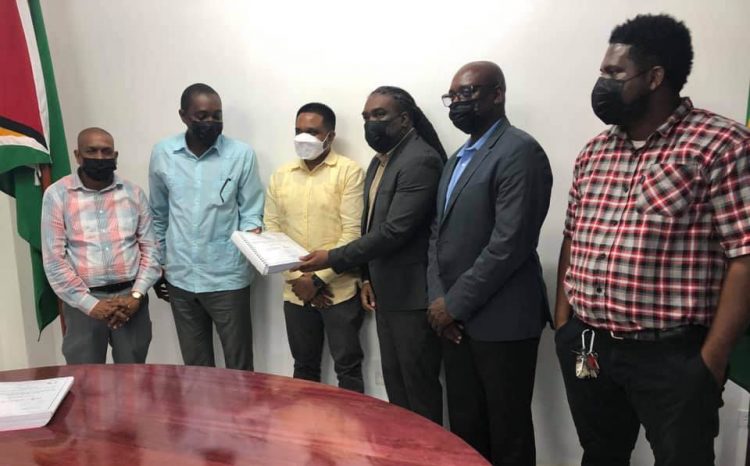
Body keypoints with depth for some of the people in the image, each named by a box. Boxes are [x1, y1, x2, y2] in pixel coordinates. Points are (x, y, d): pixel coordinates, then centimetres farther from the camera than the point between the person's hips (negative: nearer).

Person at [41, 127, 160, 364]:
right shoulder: (57, 195, -3)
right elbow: (54, 260, -6)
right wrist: (91, 304, -12)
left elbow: (150, 249, 4)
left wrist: (136, 295, -8)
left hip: (130, 296, 2)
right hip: (83, 301, -1)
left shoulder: (133, 193, 4)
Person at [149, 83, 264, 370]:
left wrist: (252, 236, -24)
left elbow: (251, 210, -2)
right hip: (180, 277, 3)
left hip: (227, 277, -3)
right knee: (194, 365, 16)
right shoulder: (162, 154, 2)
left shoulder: (241, 154, -8)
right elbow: (159, 215, 11)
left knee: (239, 365, 7)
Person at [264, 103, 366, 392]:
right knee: (304, 366, 16)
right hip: (296, 291, 4)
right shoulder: (281, 176, 8)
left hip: (339, 290, -4)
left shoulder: (349, 172, -6)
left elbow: (352, 233, -12)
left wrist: (318, 279, -13)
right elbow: (271, 230, 6)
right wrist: (298, 278, -5)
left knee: (347, 366, 5)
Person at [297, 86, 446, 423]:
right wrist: (368, 277, 10)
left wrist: (332, 259, -19)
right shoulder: (380, 160, 13)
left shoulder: (421, 160, -18)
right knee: (394, 382, 18)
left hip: (413, 293, -9)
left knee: (419, 385, 5)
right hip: (386, 292, 9)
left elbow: (395, 231, -25)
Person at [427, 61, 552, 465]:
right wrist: (438, 299, 1)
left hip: (500, 321, -8)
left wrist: (454, 304, -13)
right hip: (455, 319, 8)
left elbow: (509, 243, -20)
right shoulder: (458, 158, 16)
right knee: (465, 430, 16)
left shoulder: (519, 151, -12)